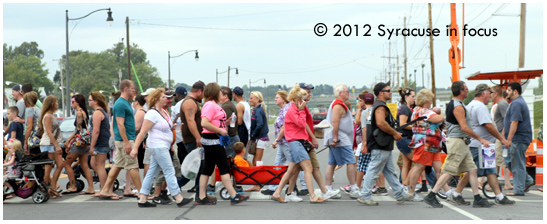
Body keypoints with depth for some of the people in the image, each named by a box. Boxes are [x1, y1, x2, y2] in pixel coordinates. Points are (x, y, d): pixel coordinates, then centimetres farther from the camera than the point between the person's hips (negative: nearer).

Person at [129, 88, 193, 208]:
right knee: (169, 171, -7)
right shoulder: (152, 114, -14)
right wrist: (135, 148, -21)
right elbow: (142, 132, -17)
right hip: (157, 146, -9)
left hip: (163, 147, 9)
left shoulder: (164, 112, 14)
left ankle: (142, 200, 11)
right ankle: (179, 199, -5)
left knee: (152, 173, 8)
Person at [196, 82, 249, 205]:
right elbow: (204, 123, -25)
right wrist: (220, 131, -21)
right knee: (224, 168, -7)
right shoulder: (210, 105, -15)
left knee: (207, 169, 10)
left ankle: (202, 198, 12)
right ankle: (234, 196, -5)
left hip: (215, 141, 10)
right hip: (212, 141, -10)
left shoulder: (214, 105, 18)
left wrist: (226, 123, 9)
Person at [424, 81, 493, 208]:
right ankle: (431, 196, -3)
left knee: (472, 170, 7)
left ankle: (477, 199, 7)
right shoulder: (458, 107, -16)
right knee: (449, 171, -7)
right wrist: (480, 139, -16)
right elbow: (464, 127, -22)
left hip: (462, 143, 10)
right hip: (457, 142, -10)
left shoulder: (452, 104, 16)